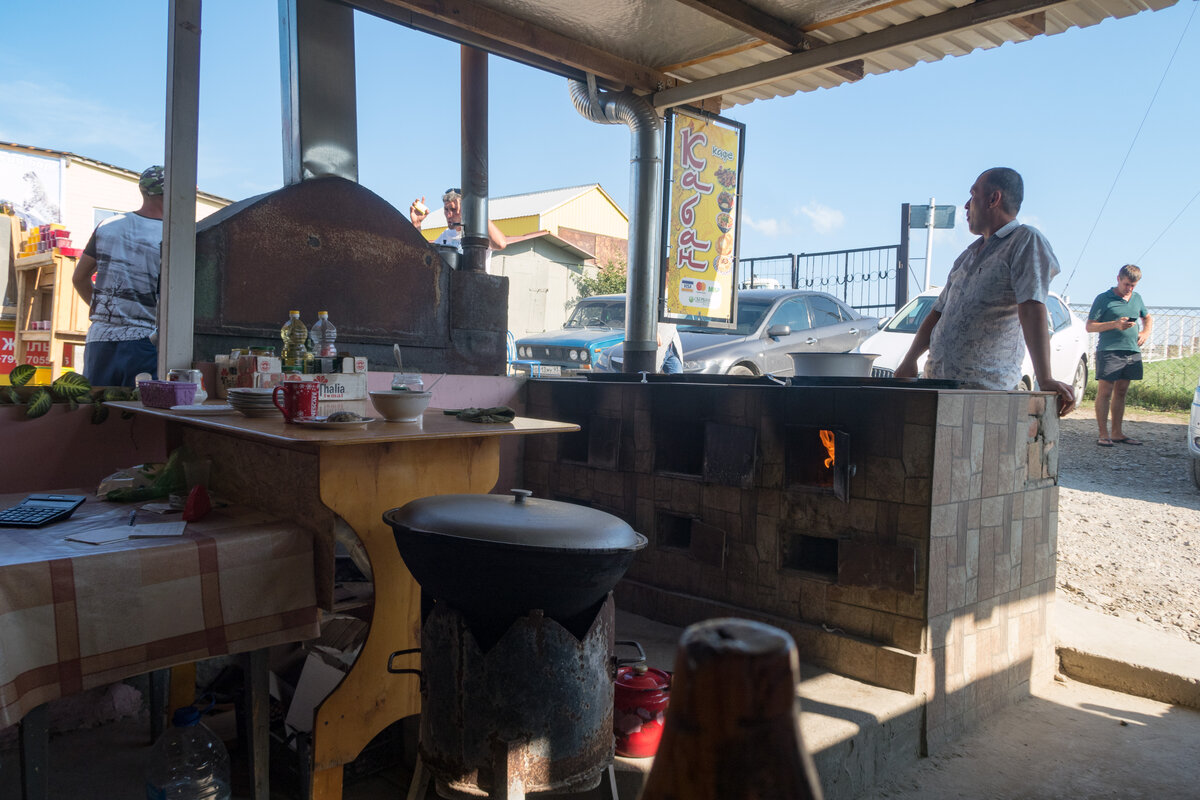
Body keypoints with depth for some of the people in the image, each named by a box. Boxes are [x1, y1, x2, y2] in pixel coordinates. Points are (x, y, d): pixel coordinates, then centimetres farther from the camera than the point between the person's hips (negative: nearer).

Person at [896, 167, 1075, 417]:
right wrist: (909, 361, 11)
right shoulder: (968, 255, 22)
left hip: (986, 387, -7)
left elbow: (1032, 309, -18)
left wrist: (1045, 380, -27)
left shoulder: (1025, 241, -4)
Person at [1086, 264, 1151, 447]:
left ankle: (1117, 433, 16)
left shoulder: (1137, 298, 16)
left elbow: (1147, 318, 33)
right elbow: (1090, 326, -4)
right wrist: (1115, 324, -17)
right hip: (1109, 351, -6)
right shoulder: (1103, 299, -1)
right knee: (1104, 393, -6)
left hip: (1132, 352, 6)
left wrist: (1146, 332, 12)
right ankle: (1103, 434, -4)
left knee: (1121, 393, 10)